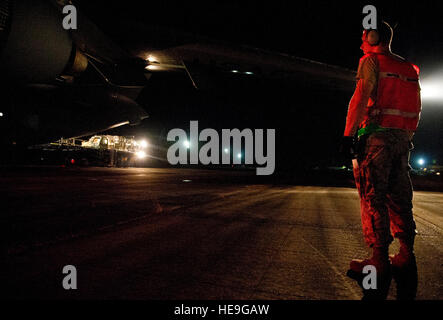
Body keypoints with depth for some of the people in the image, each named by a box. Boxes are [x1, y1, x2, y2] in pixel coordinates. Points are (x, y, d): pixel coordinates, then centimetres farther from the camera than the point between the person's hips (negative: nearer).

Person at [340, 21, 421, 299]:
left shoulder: (372, 61, 0)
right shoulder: (409, 68, 22)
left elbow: (361, 97, -13)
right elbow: (416, 108, 22)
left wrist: (348, 135, -16)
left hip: (377, 135, -7)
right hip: (403, 138, 7)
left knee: (373, 197, -7)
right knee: (399, 197, 11)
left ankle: (380, 260, -9)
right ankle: (406, 255, 14)